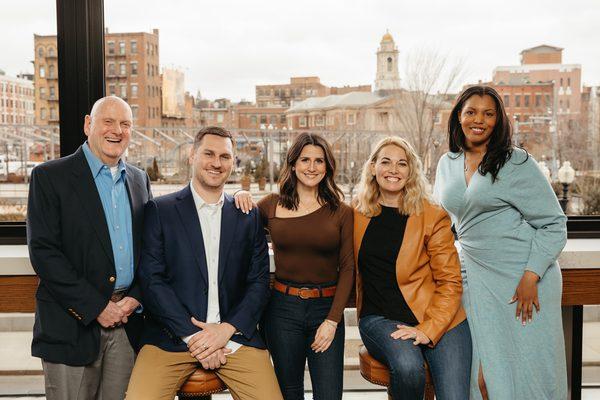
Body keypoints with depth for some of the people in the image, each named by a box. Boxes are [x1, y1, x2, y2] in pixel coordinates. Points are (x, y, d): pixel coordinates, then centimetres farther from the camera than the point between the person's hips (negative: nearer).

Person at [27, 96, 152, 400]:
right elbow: (43, 252, -11)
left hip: (127, 322, 4)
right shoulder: (49, 177, -4)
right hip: (73, 325, -4)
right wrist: (96, 307, -13)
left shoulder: (139, 179, 12)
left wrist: (135, 297, -3)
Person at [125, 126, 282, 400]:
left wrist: (227, 329, -7)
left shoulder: (248, 216, 10)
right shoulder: (160, 210, 3)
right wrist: (192, 335, -11)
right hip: (172, 335, -1)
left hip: (234, 334, 2)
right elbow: (152, 280, -4)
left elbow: (259, 282, 7)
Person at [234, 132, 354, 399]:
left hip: (326, 308, 0)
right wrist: (240, 197, -3)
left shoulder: (342, 212, 0)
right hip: (283, 308, 1)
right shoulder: (271, 205, 2)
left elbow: (347, 268, 0)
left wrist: (332, 320, -7)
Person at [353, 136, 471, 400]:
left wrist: (428, 329, -13)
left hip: (438, 319, -1)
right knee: (407, 367, -29)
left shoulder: (433, 216, -2)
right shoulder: (357, 214, 6)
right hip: (379, 317, 1)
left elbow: (450, 282, -2)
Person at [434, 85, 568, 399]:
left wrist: (531, 277, -14)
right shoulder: (447, 164, 10)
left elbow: (553, 224, -5)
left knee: (531, 370, 2)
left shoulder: (517, 163, -5)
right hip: (475, 276, 4)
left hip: (524, 277, -4)